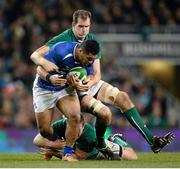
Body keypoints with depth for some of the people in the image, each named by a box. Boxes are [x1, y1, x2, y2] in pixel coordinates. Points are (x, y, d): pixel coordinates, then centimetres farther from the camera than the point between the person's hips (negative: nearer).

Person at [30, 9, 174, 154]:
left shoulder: (92, 40, 2)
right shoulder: (63, 39, -14)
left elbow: (97, 74, -2)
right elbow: (35, 55, -20)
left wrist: (88, 84, -25)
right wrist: (45, 63, -43)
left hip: (90, 83, 6)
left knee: (123, 98, -7)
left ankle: (151, 139, -5)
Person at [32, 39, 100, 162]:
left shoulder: (89, 58, -15)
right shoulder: (60, 51, -32)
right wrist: (50, 78, -46)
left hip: (65, 88, 3)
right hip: (44, 88, -3)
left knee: (75, 116, -24)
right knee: (44, 130, -3)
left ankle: (68, 154, -12)